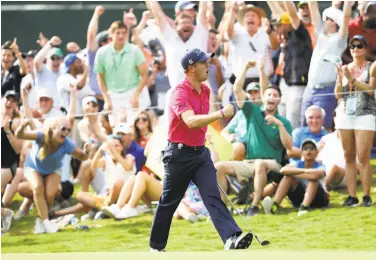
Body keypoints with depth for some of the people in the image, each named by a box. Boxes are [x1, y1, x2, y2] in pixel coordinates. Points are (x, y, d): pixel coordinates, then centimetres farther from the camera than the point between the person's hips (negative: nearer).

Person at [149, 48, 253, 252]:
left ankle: (232, 239, -27)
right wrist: (221, 114, -40)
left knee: (213, 196, -11)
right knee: (169, 202, 7)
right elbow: (191, 121, -34)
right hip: (179, 155, -6)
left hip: (200, 153, 6)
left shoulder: (205, 91, 8)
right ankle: (156, 247, 21)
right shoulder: (180, 93, -18)